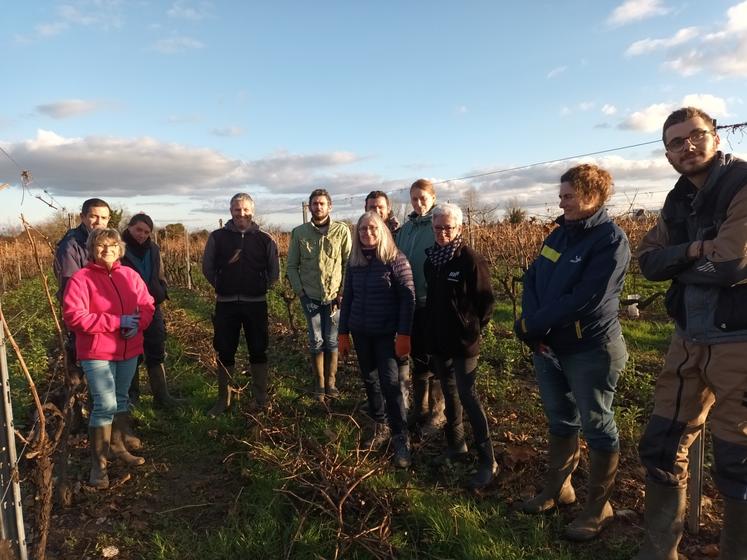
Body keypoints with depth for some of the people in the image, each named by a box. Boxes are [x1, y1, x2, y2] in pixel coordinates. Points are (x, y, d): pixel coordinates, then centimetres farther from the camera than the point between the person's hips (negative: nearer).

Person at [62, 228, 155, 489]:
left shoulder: (130, 275, 4)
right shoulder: (81, 278, -11)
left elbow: (147, 305, 7)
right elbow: (73, 316, -18)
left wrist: (138, 323, -15)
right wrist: (116, 321, -22)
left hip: (129, 351, 5)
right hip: (97, 353, -5)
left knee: (121, 399, 19)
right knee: (105, 405, -9)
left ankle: (117, 445, 38)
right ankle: (98, 462, 6)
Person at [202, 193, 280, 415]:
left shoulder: (264, 239, 0)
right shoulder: (217, 237, 1)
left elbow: (274, 272, 6)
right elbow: (208, 267, 7)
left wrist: (260, 288, 2)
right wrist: (222, 287, 4)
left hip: (256, 303, 0)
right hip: (226, 304, 1)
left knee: (258, 351, 6)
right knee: (224, 352, 7)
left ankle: (260, 398, 20)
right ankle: (223, 399, 21)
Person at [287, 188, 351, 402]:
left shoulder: (342, 231, -4)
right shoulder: (299, 232, 0)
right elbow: (292, 266, 5)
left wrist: (343, 293, -7)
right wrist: (300, 291, -3)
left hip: (335, 297, -1)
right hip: (311, 297, 1)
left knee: (332, 341, 7)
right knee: (316, 341, 6)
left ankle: (330, 381, 22)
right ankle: (319, 384, 19)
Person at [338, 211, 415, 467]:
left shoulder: (395, 259, -10)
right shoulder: (354, 261, 6)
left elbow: (408, 298, -12)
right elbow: (347, 297, 11)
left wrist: (404, 334, -16)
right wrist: (343, 332, 10)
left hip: (387, 333, -5)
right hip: (360, 332, 5)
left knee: (390, 383, -7)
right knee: (370, 380, 13)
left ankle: (401, 439, 5)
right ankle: (379, 427, 30)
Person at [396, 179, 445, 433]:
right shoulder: (405, 228, 9)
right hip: (411, 302, 6)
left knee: (434, 359, 6)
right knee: (417, 357, 16)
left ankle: (437, 411, 22)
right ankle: (419, 408, 31)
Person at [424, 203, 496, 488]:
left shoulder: (471, 259, -14)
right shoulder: (431, 258, 5)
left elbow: (485, 300, -11)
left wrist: (473, 329, -8)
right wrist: (431, 328, 11)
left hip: (463, 341, -6)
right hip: (438, 340, 7)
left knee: (468, 397, -5)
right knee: (449, 393, 17)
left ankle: (487, 460, 5)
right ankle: (455, 443, 34)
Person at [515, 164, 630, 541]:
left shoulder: (611, 239, -15)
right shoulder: (560, 233, 8)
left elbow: (585, 300, -23)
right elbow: (532, 279, 3)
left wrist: (532, 325, -15)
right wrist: (531, 326, -14)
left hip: (590, 351, -7)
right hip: (547, 346, 7)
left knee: (597, 428, 8)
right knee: (560, 420, 20)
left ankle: (598, 507, 25)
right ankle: (558, 488, 37)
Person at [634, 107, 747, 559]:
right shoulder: (678, 200, 11)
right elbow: (648, 262, 3)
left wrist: (677, 261, -6)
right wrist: (692, 250, -15)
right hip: (690, 339, 7)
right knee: (661, 449, 13)